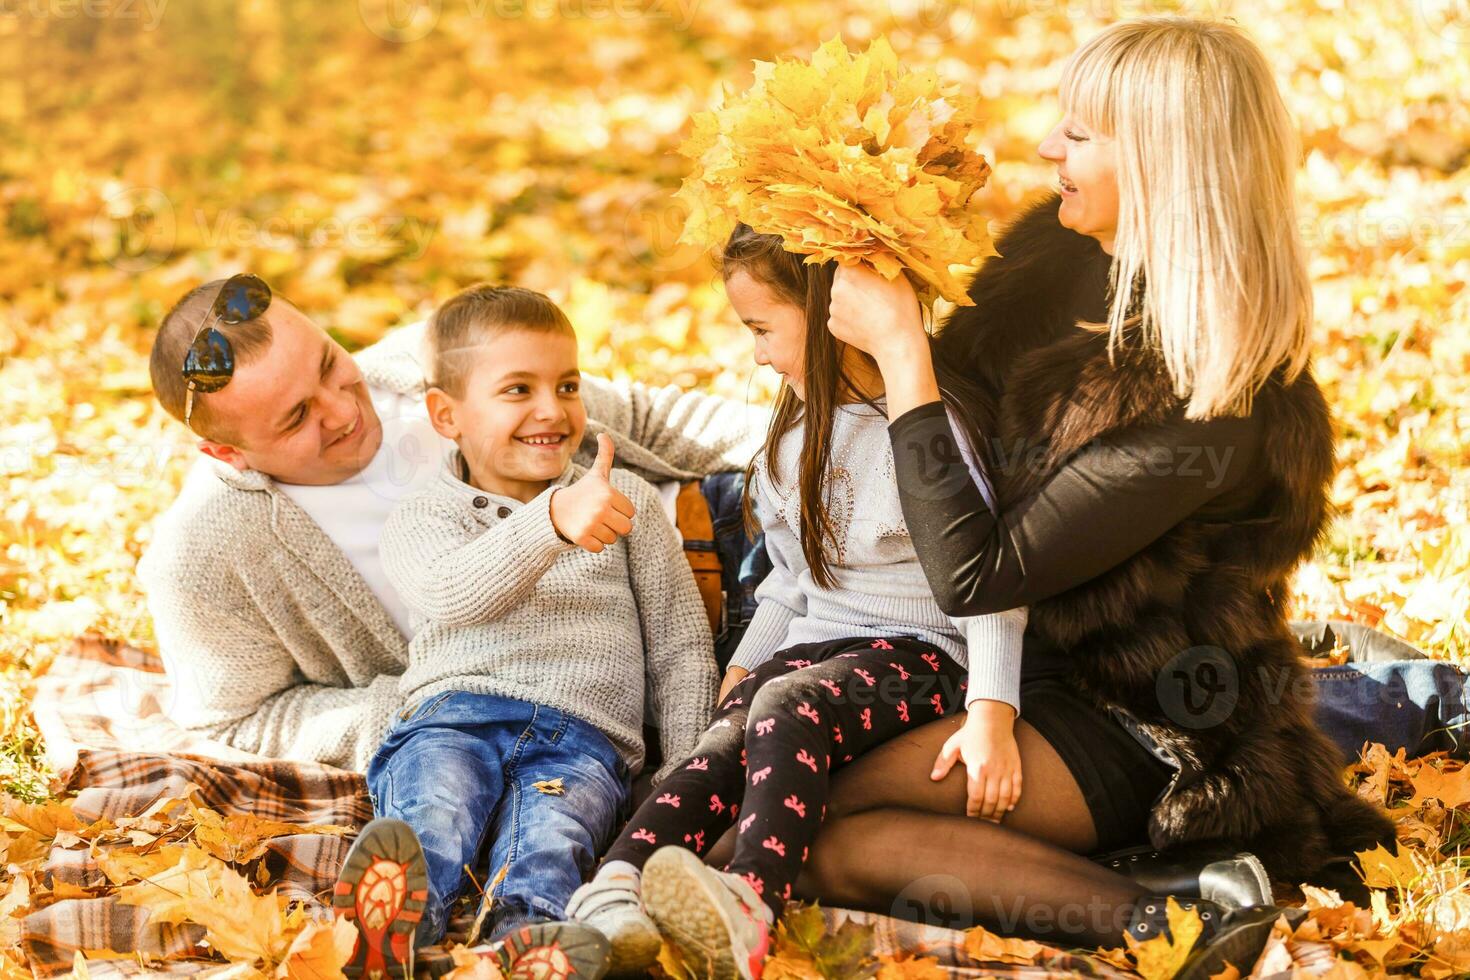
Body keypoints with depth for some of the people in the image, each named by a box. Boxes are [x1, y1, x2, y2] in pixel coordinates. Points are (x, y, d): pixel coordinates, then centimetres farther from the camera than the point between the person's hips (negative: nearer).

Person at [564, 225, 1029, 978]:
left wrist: (991, 714, -26)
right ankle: (614, 892, -52)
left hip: (916, 655, -6)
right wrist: (739, 672, 13)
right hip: (813, 646, 6)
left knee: (788, 708, -37)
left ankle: (748, 906, -62)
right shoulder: (799, 438, 19)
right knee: (726, 740, -27)